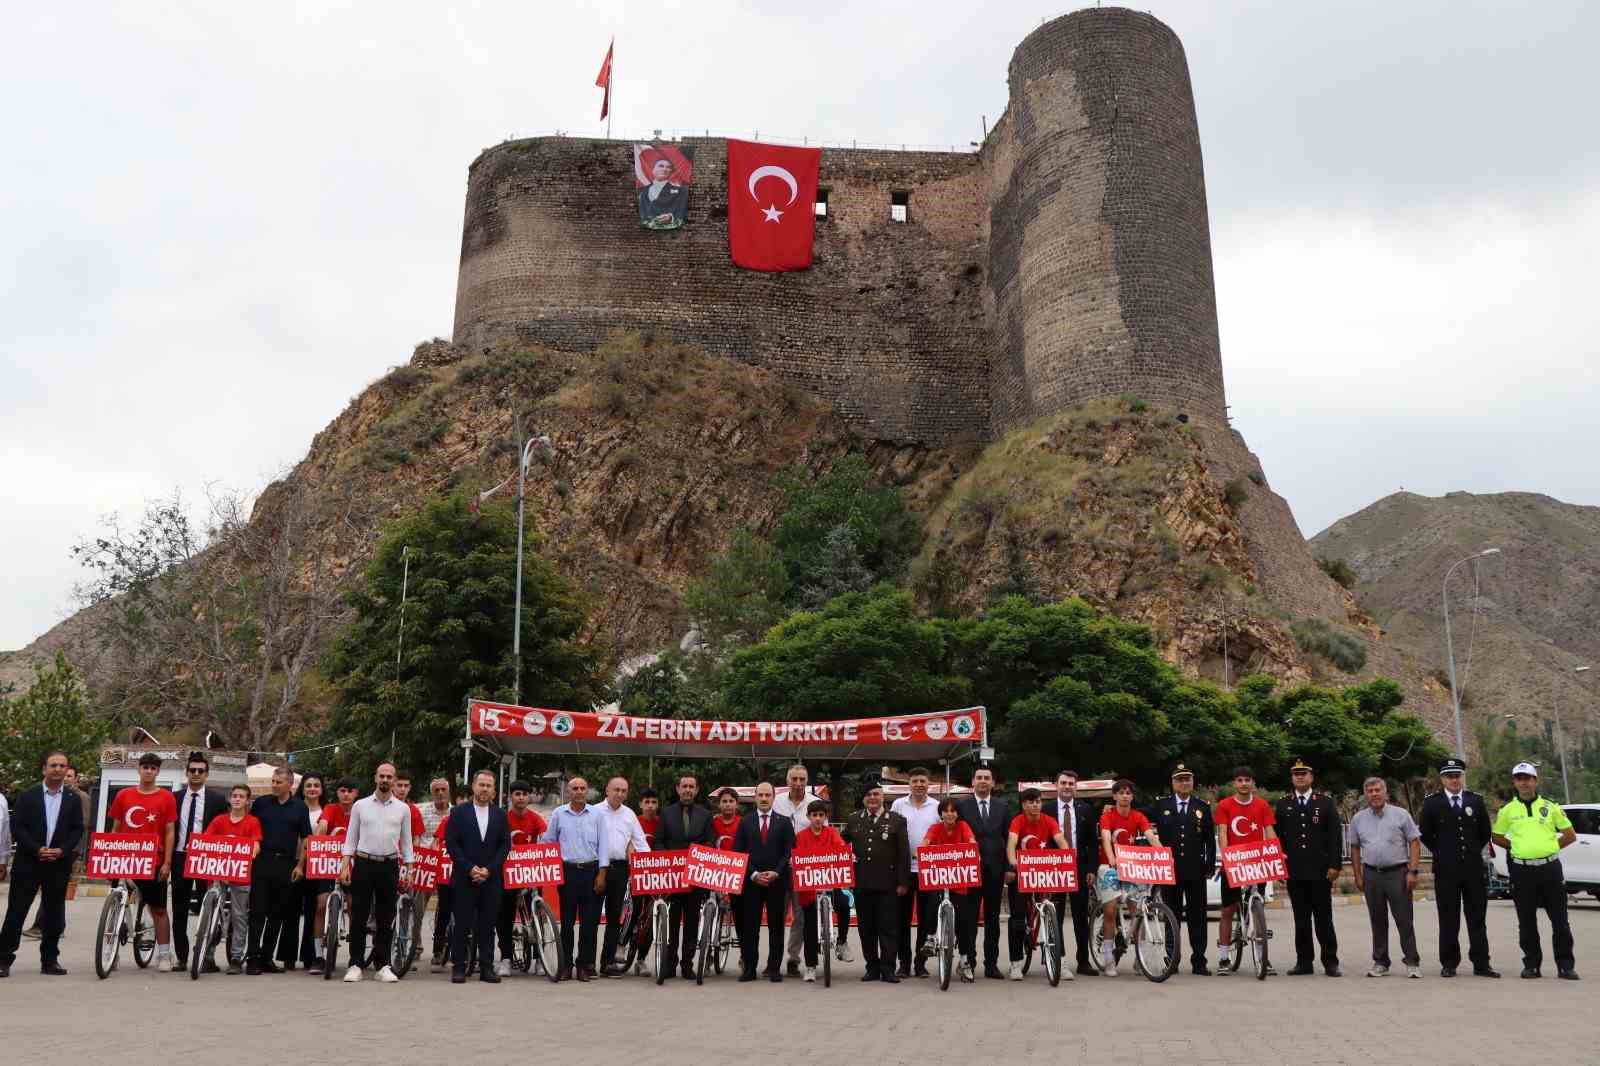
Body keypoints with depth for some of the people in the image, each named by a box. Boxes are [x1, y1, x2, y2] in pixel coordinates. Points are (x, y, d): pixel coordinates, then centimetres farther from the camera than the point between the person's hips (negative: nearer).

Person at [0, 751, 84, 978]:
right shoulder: (28, 796, 2)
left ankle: (50, 959, 15)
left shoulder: (72, 799, 6)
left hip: (59, 864, 2)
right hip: (28, 862, -1)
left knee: (54, 914, 6)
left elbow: (78, 829, 5)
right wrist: (37, 849, -13)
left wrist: (62, 850, -10)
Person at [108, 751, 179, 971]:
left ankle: (164, 955, 10)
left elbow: (169, 832, 0)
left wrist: (167, 863, -6)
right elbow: (115, 829, 12)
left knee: (159, 909, 4)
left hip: (154, 862, -2)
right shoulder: (123, 796, 7)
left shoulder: (166, 797, 1)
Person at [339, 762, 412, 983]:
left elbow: (406, 841, 9)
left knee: (386, 919, 4)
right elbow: (351, 838, 5)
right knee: (358, 917, 1)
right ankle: (355, 964, 10)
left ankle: (382, 965, 11)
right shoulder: (360, 805, 4)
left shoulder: (403, 808, 5)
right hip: (363, 864, -1)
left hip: (389, 866, 1)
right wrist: (345, 866, -3)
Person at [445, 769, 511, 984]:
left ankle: (486, 967, 10)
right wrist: (470, 868, -10)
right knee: (461, 924, 0)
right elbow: (451, 843, -2)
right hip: (464, 878, -2)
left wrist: (489, 870, -6)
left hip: (491, 878, 2)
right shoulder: (459, 812, 3)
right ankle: (458, 967, 8)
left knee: (488, 925, 4)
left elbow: (505, 845, 5)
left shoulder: (501, 815, 9)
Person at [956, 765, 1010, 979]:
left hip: (995, 870, 3)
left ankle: (991, 964, 15)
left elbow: (1008, 839, 8)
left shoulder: (1003, 806, 9)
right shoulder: (962, 805, 1)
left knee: (993, 919, 8)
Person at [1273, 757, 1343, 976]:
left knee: (1324, 918, 2)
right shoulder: (1282, 805, 10)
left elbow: (1336, 836, 1)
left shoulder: (1326, 803, 5)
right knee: (1301, 919, 6)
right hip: (1294, 872, 2)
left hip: (1320, 870, -2)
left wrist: (1334, 865, -6)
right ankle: (1304, 961, 11)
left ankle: (1330, 962, 8)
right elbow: (1277, 837, 11)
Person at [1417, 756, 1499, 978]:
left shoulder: (1476, 801, 7)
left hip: (1474, 868, 2)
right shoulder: (1432, 803, 0)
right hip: (1445, 870, -2)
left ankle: (1481, 963, 12)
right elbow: (1425, 833, 7)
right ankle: (1449, 964, 9)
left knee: (1478, 918, 5)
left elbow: (1485, 832, 15)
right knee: (1448, 920, 3)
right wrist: (1441, 854, 7)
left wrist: (1473, 852, 13)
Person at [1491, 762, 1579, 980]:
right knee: (1527, 923, 6)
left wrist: (1549, 847, 5)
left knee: (1560, 921, 2)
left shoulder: (1551, 807, 4)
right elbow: (1497, 837, 15)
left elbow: (1570, 835, 10)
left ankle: (1565, 966, 10)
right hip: (1522, 871, 1)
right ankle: (1532, 965, 15)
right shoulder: (1507, 811, 5)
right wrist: (1517, 848, 6)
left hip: (1550, 868, -1)